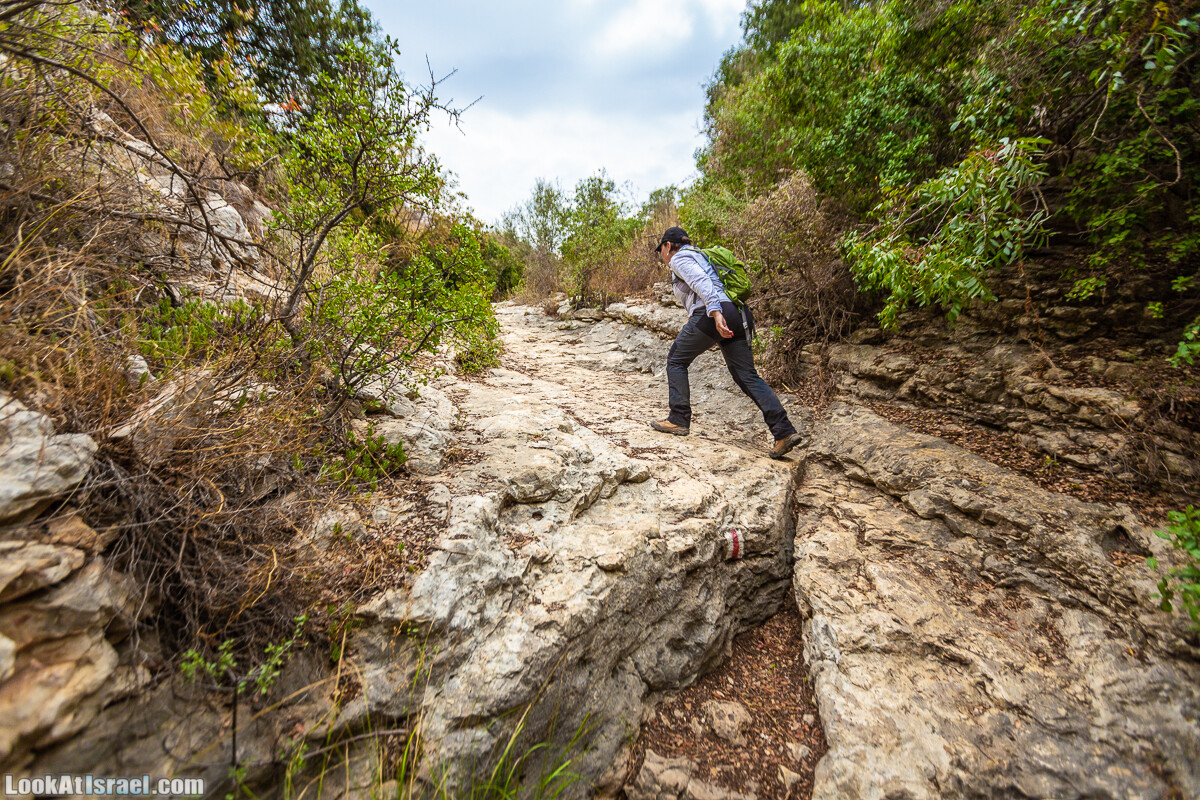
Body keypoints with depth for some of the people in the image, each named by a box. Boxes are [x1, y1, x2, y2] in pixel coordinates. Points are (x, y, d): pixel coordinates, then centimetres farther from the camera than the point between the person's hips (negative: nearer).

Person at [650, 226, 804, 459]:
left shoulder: (679, 258, 6)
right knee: (748, 376, 3)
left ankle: (679, 420, 7)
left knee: (676, 361, 9)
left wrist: (715, 312, -26)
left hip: (710, 316, -8)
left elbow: (701, 283, -14)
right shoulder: (699, 255, 33)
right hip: (735, 315, 8)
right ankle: (785, 431, -5)